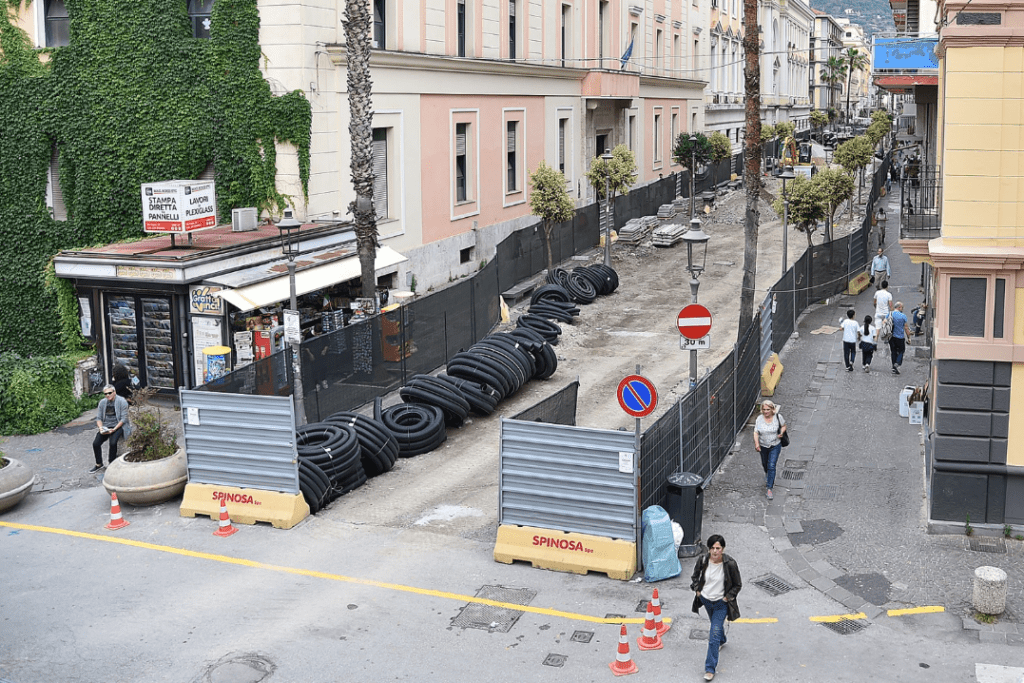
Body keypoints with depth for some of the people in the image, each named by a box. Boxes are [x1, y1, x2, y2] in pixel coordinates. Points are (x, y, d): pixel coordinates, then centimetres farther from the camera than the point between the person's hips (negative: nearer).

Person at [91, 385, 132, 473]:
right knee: (95, 443, -14)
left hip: (118, 426, -5)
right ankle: (99, 464, 7)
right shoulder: (102, 402, 7)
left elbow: (123, 419, -11)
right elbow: (98, 418, 10)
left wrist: (114, 429, -21)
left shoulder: (122, 402, -9)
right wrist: (101, 428, -10)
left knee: (113, 442, -30)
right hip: (105, 426, 5)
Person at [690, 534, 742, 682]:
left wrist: (728, 597, -12)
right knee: (716, 624, 30)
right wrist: (697, 589, -2)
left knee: (714, 635, -9)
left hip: (721, 603, -4)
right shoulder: (702, 560, -15)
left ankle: (710, 669, -2)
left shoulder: (730, 564, -23)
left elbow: (737, 585, -7)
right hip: (706, 599, 4)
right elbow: (695, 576, 7)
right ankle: (722, 640, 63)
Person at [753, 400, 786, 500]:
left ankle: (769, 489, -7)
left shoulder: (778, 417, -13)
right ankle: (767, 474, 60)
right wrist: (756, 443, -28)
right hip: (763, 446, 2)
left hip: (775, 446, -2)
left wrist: (781, 433, -17)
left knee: (771, 466, -10)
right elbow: (756, 432, -12)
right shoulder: (759, 419, -12)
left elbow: (783, 426, 4)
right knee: (765, 464, 22)